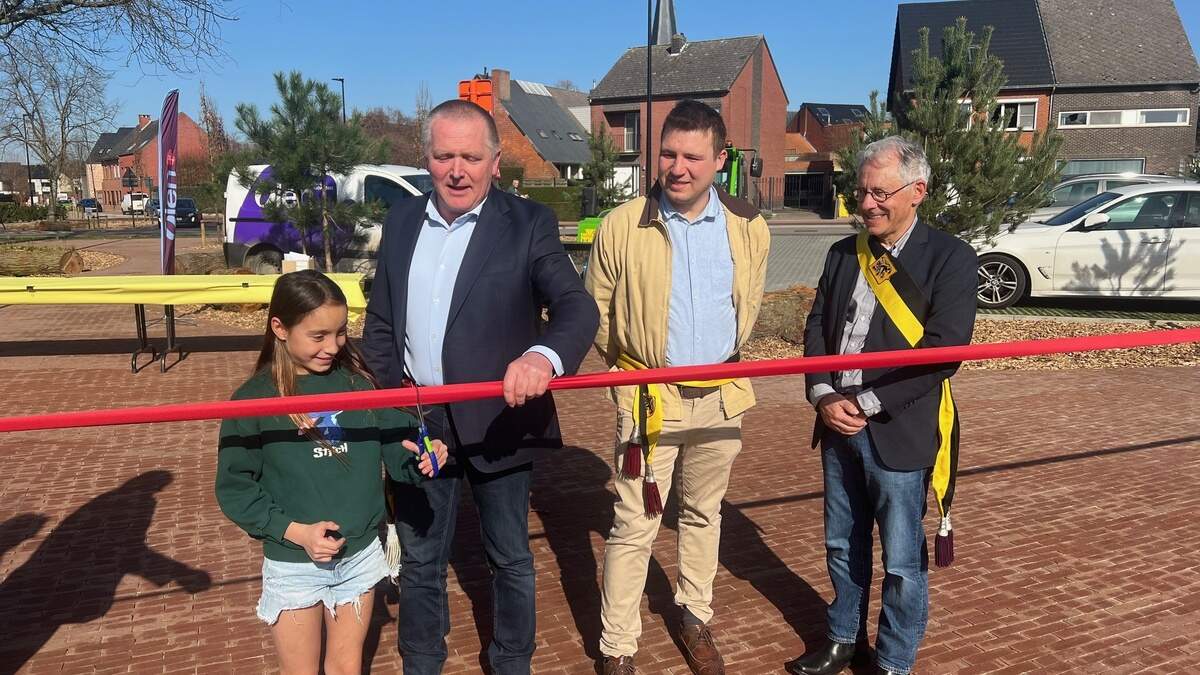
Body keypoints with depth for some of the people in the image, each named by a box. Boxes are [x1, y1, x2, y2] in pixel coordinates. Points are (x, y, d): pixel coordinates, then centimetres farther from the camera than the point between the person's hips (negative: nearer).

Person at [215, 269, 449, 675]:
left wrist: (419, 458, -22)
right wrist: (295, 531, -18)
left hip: (360, 555, 2)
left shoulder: (359, 381, -5)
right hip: (293, 565, -2)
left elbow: (394, 447, 0)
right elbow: (234, 488, -9)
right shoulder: (253, 400, -12)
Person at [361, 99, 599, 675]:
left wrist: (543, 355, -40)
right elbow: (380, 325, 11)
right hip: (418, 423, 3)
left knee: (509, 560, 15)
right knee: (419, 563, 17)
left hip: (499, 421, -3)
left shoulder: (528, 224, -8)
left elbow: (577, 306, -20)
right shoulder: (401, 222, 6)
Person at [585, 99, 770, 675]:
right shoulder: (623, 226, -11)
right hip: (650, 399, -3)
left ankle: (695, 617, 39)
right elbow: (596, 312, 1)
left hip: (721, 397, 3)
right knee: (634, 527, 2)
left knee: (703, 515, 19)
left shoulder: (748, 228, -3)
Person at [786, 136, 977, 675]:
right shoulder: (842, 254, 9)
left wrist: (868, 404, -18)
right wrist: (823, 395, -8)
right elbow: (816, 328, 8)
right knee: (842, 547, 19)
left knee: (902, 561, 8)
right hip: (838, 426, 5)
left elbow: (944, 348, -17)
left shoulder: (949, 258, -9)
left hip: (900, 431, -5)